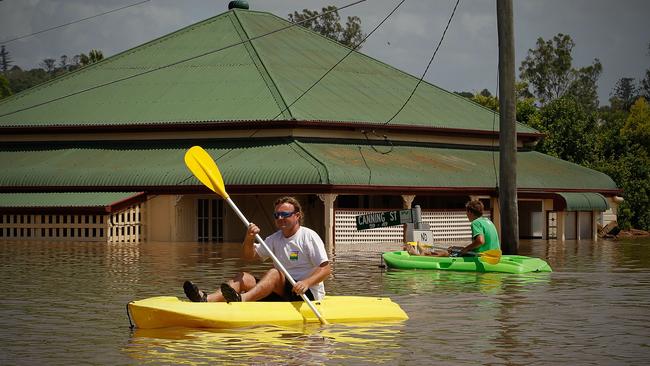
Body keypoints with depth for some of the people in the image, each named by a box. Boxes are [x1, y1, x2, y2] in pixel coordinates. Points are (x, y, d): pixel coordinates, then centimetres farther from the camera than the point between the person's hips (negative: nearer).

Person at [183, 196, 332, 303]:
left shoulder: (308, 236, -4)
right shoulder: (275, 239, 16)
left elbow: (326, 268, -12)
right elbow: (249, 256, 10)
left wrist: (306, 283, -29)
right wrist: (249, 239, -11)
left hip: (308, 294, -6)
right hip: (281, 294, 6)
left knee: (274, 273, -31)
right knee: (245, 277, -12)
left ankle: (241, 300, -57)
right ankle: (207, 299, -36)